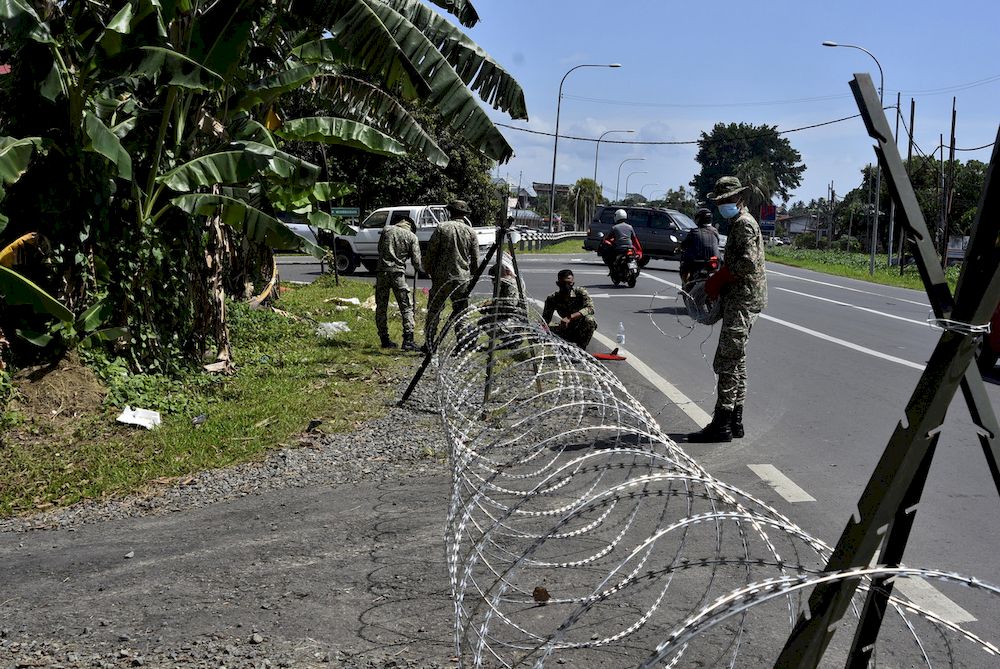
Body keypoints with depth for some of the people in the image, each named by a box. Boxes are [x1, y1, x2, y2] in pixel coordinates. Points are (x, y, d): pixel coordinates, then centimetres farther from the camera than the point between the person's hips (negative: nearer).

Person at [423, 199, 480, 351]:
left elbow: (431, 252, -2)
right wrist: (472, 277, 18)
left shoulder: (441, 228, -2)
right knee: (461, 313, 8)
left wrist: (428, 270, 10)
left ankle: (429, 344, 7)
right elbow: (476, 260, 7)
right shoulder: (471, 232, 4)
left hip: (441, 277, -2)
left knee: (434, 311, 6)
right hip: (463, 279, 2)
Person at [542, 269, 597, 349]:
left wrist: (570, 317, -42)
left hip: (583, 329, -3)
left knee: (589, 319, -34)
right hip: (568, 330, 3)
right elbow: (545, 319, -6)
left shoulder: (580, 292, -16)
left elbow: (590, 308, -31)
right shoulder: (552, 299, -8)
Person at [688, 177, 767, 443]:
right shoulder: (739, 223, 21)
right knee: (736, 362, 13)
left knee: (726, 362, -11)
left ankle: (721, 424, -10)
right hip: (740, 300, 11)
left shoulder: (744, 224, -12)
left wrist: (717, 280, -14)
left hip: (742, 301, -11)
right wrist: (718, 282, 10)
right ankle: (734, 421, 18)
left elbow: (747, 263, -22)